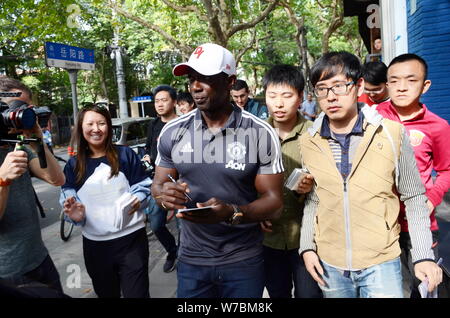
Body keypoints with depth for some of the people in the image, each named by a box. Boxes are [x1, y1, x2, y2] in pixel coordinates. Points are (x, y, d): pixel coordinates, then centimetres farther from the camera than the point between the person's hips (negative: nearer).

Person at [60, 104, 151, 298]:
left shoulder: (125, 154, -2)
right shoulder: (73, 165, 4)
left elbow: (143, 187, 2)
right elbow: (68, 200, 7)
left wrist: (138, 200, -19)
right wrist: (75, 214, -15)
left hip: (131, 238, -3)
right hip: (95, 243, 3)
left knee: (137, 293, 1)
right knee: (106, 294, 21)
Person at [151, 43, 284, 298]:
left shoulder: (261, 134, -13)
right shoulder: (172, 132, -4)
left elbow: (274, 201, -11)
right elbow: (158, 185, 7)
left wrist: (232, 213, -30)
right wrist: (165, 194, -18)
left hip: (244, 261, -1)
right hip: (191, 260, 2)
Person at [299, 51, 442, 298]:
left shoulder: (392, 134, -8)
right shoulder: (308, 142, -2)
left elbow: (414, 198, 0)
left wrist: (423, 256, -3)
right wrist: (307, 247, 2)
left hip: (381, 263, -2)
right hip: (329, 264, 3)